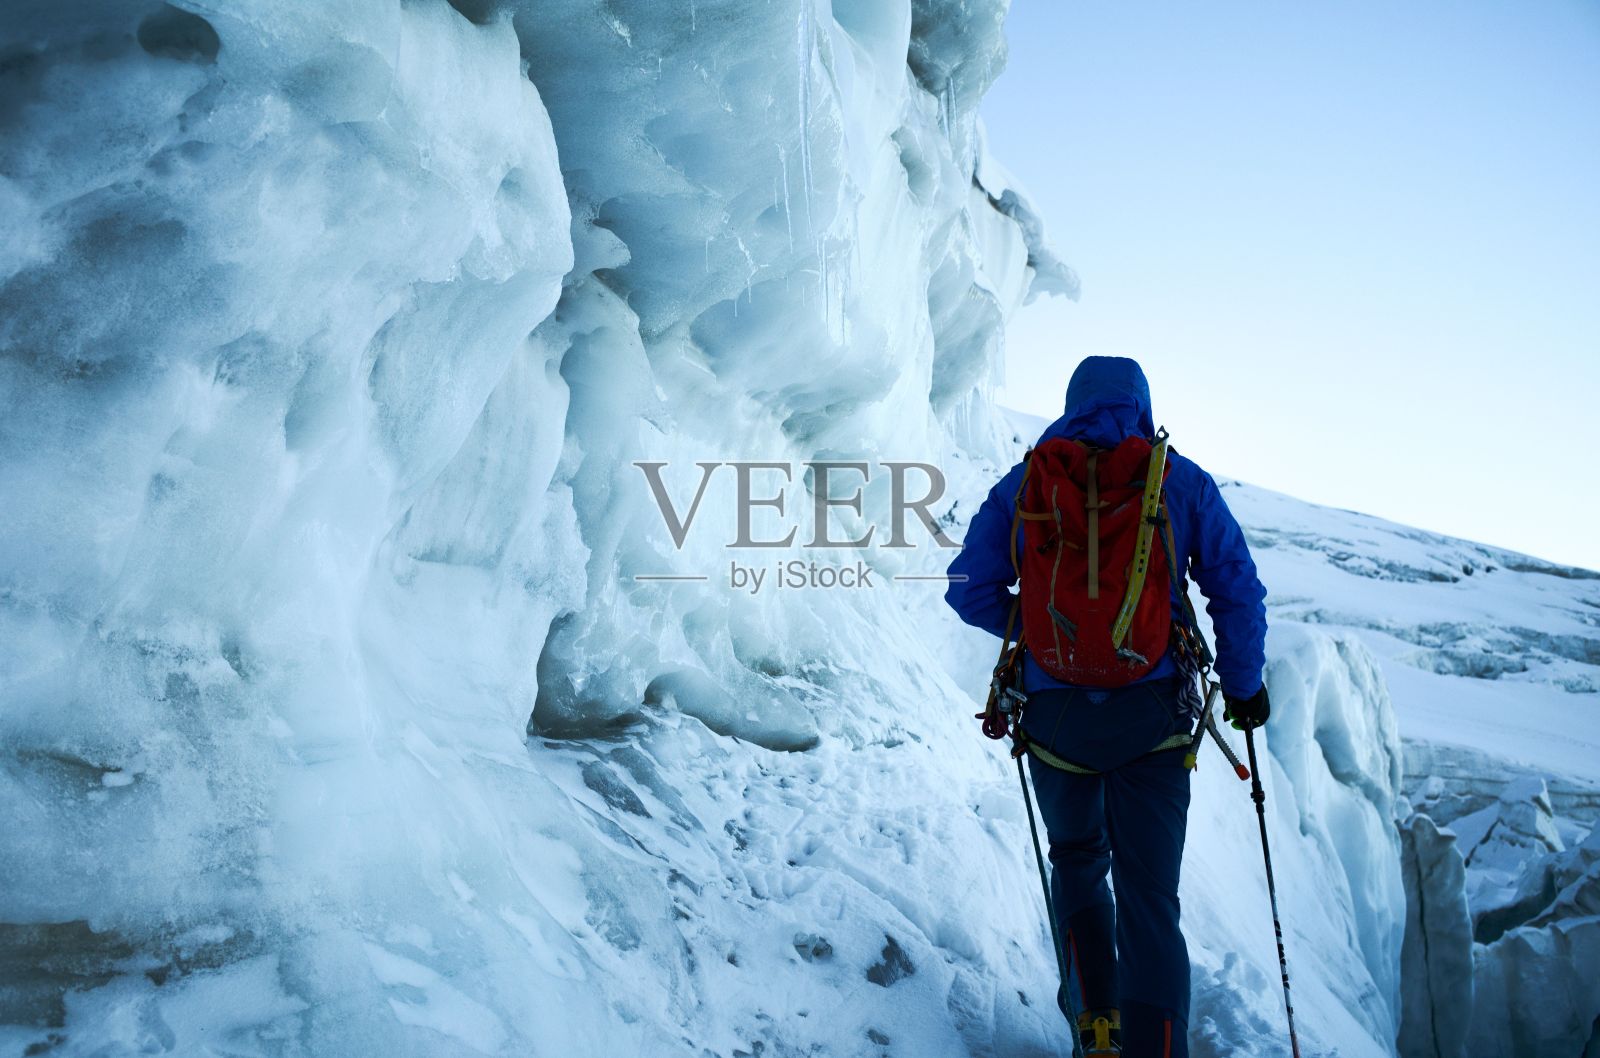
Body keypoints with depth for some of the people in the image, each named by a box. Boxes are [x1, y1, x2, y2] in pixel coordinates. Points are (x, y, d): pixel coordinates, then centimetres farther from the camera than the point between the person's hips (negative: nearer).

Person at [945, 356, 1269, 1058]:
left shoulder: (1022, 484, 5)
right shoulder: (1182, 481, 4)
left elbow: (969, 591, 2)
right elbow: (1238, 589, 2)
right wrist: (1244, 685, 13)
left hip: (1055, 716, 1)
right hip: (1153, 716, -1)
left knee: (1077, 858, 26)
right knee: (1149, 899, 3)